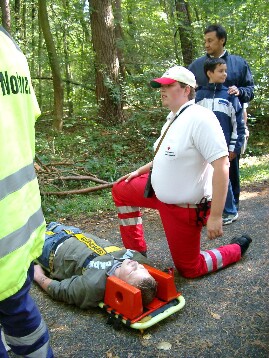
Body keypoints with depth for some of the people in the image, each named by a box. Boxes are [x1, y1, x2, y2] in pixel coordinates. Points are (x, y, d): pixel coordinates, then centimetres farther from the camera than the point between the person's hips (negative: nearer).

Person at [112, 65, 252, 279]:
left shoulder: (199, 118, -24)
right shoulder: (174, 118, 6)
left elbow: (221, 165, -29)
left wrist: (216, 216, -30)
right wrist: (139, 171, 20)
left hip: (184, 207, -9)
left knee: (189, 268, 6)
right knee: (120, 190, 15)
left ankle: (237, 249, 27)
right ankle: (136, 251, 24)